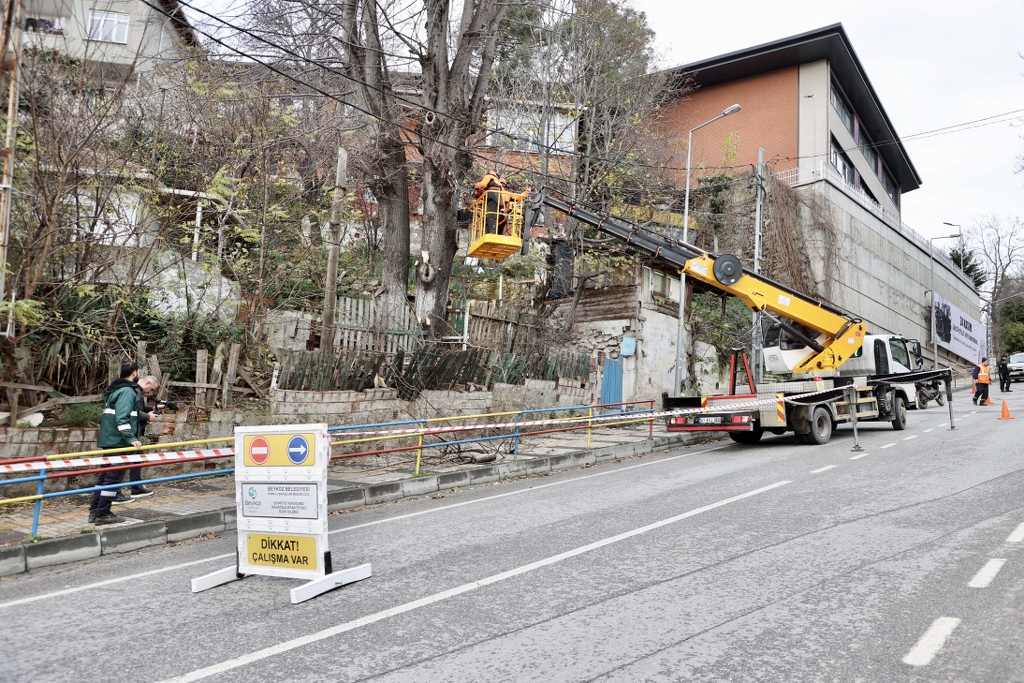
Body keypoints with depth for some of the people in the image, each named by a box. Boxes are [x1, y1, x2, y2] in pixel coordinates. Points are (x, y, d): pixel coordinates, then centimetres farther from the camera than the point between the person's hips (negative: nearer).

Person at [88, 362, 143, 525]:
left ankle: (95, 511, 20)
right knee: (114, 477, -5)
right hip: (118, 441, -10)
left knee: (105, 475, 15)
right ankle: (102, 514, -1)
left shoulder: (116, 389, 17)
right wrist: (131, 438, -27)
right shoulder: (127, 391, -14)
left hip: (109, 439, 10)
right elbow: (122, 417, -24)